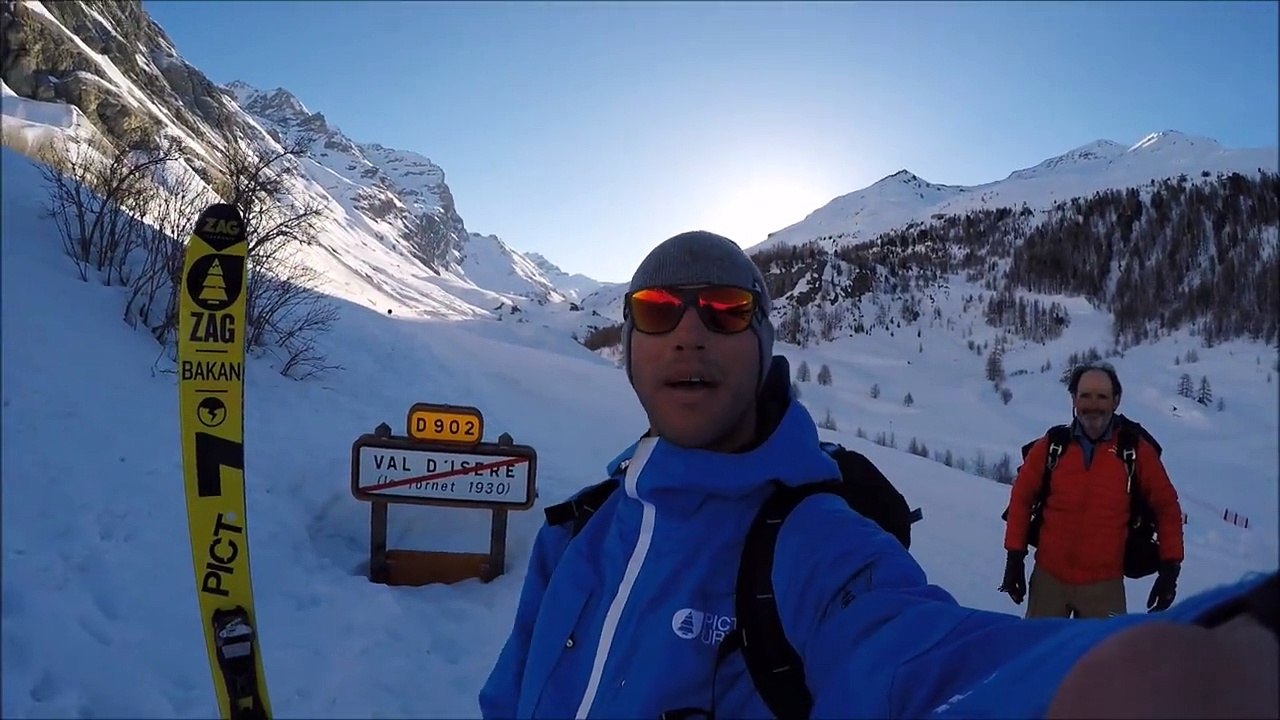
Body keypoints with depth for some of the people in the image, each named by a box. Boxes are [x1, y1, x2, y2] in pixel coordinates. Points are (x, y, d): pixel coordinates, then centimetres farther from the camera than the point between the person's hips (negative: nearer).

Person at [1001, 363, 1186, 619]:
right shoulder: (1050, 446, -3)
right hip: (1048, 578, 1)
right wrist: (1015, 556, 3)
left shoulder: (1136, 450, -5)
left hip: (1104, 583, -1)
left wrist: (1170, 566, 0)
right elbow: (1021, 497, 5)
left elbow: (1166, 506, 4)